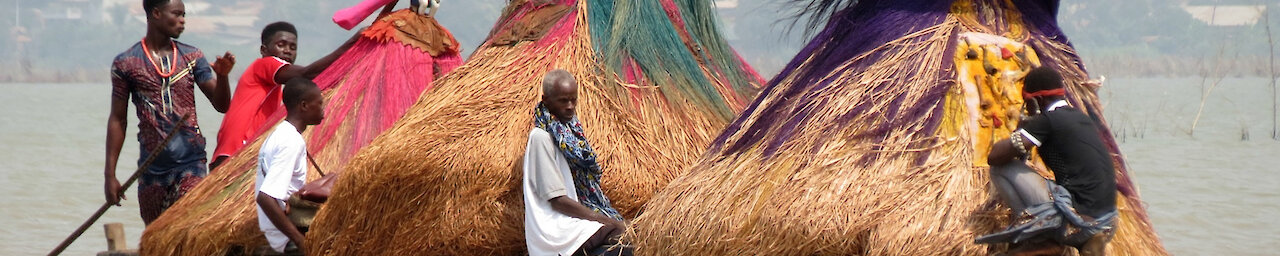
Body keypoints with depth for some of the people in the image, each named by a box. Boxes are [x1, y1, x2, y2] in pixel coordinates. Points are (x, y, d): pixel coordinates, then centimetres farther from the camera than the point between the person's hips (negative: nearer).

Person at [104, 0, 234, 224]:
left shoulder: (192, 57, 8)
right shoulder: (126, 63, 3)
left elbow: (221, 105, 5)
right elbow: (117, 120, 6)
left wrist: (222, 76, -16)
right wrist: (110, 174, 2)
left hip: (190, 163, -1)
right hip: (152, 168, 1)